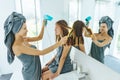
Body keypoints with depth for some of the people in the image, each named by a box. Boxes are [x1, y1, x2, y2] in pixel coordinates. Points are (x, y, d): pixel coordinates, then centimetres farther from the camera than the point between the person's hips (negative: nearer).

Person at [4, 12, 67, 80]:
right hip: (31, 74, -8)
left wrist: (44, 24, -2)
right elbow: (41, 52, -32)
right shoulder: (17, 46, -29)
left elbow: (39, 37, 8)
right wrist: (59, 43, -30)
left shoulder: (23, 39, -4)